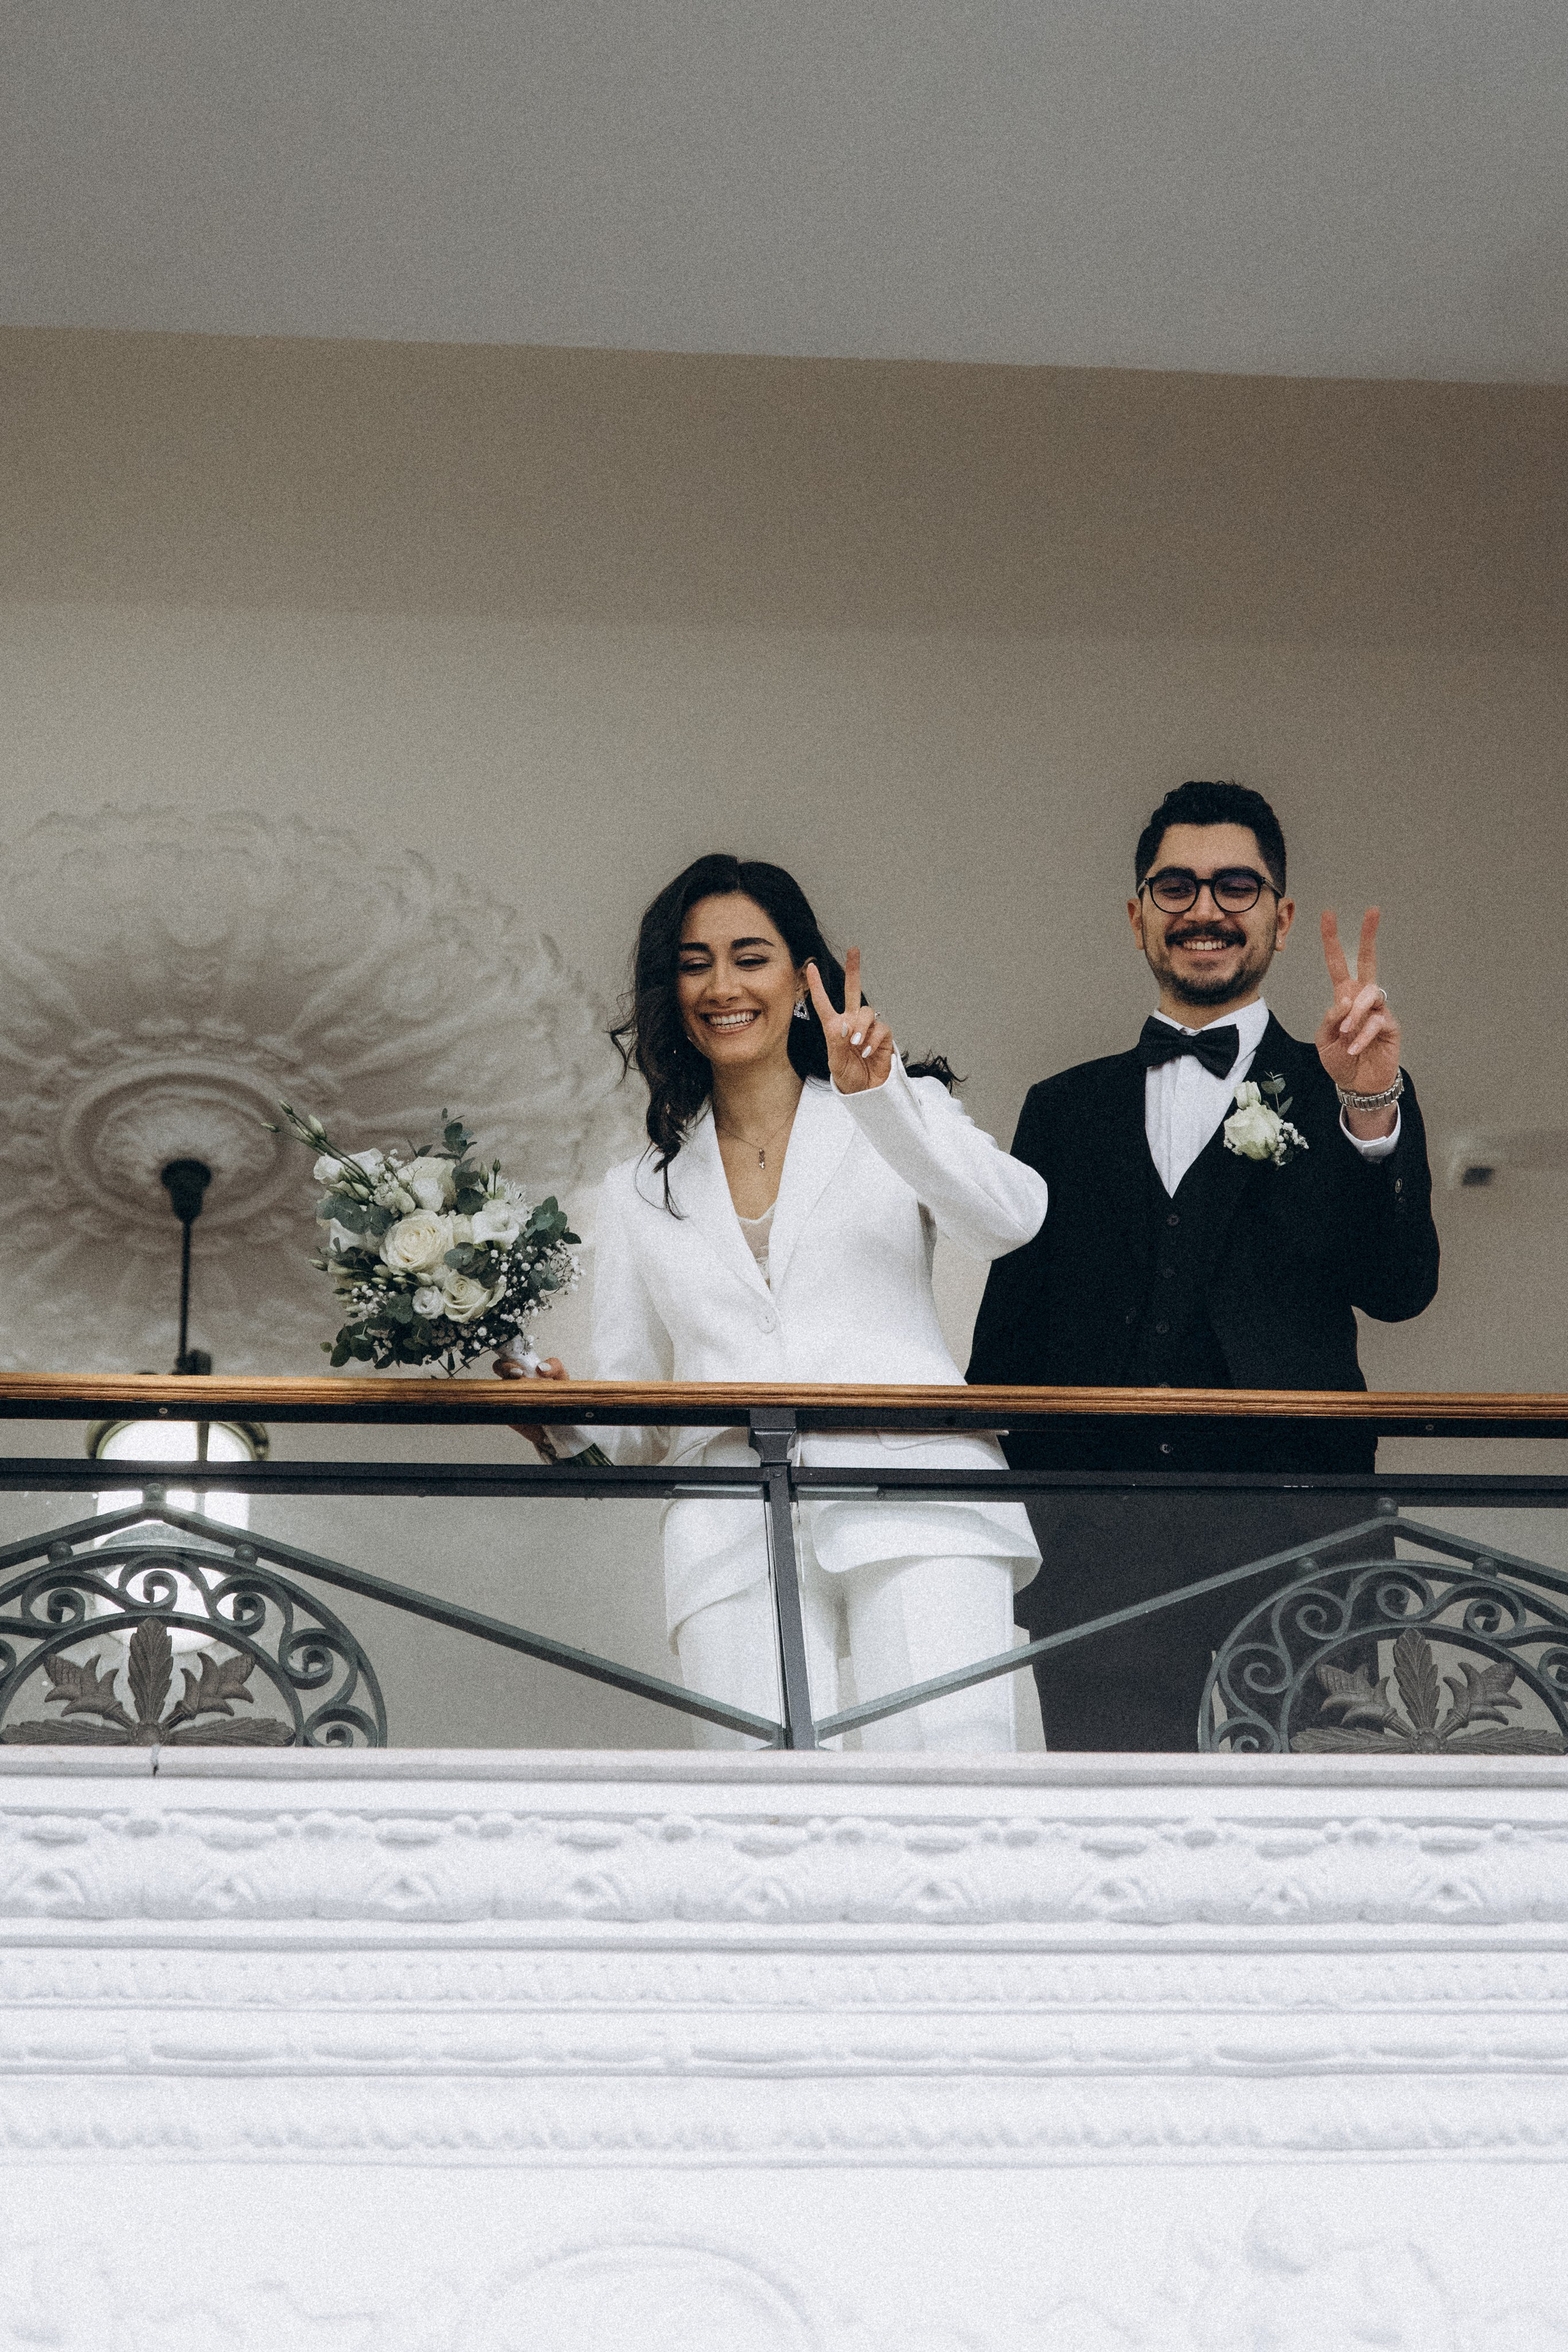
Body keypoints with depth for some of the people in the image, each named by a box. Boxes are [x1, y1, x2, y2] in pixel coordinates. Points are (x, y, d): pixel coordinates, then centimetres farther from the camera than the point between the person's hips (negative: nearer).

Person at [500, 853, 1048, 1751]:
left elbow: (1009, 1219, -3)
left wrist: (877, 1094, -14)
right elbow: (634, 1419, 21)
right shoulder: (642, 1191, 24)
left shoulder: (905, 1114, 18)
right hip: (736, 1530, 2)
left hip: (913, 1500, -2)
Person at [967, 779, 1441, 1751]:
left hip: (1284, 1525, -2)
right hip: (1095, 1537, 2)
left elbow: (1400, 1288, -2)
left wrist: (1371, 1110, -17)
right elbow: (1009, 1331, 18)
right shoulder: (1065, 1111, 20)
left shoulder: (1347, 1100, 13)